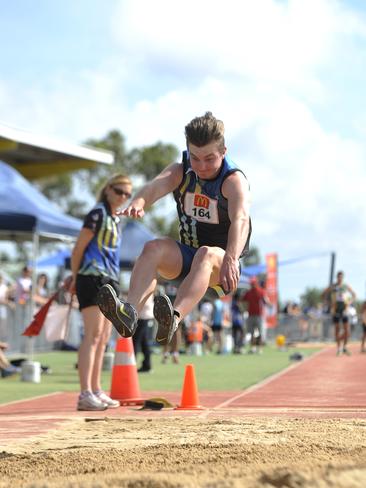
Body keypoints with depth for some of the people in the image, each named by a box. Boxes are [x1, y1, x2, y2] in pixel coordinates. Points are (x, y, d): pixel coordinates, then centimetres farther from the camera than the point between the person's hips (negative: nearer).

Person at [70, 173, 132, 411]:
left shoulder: (116, 219, 19)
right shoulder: (98, 213, -7)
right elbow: (79, 248, -9)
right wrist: (76, 278, -2)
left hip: (110, 280, 9)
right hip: (94, 278, -9)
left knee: (103, 339, 10)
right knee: (93, 335, -14)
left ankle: (96, 391, 16)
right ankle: (85, 394, -18)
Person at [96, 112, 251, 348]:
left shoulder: (234, 180, -14)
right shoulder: (180, 172, -1)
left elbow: (240, 219, -34)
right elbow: (156, 186, -23)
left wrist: (230, 259, -54)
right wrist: (138, 203, -49)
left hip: (221, 265, -4)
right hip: (185, 259, 4)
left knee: (207, 254, -39)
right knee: (154, 247, -26)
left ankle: (174, 319, -66)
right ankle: (130, 312, -50)